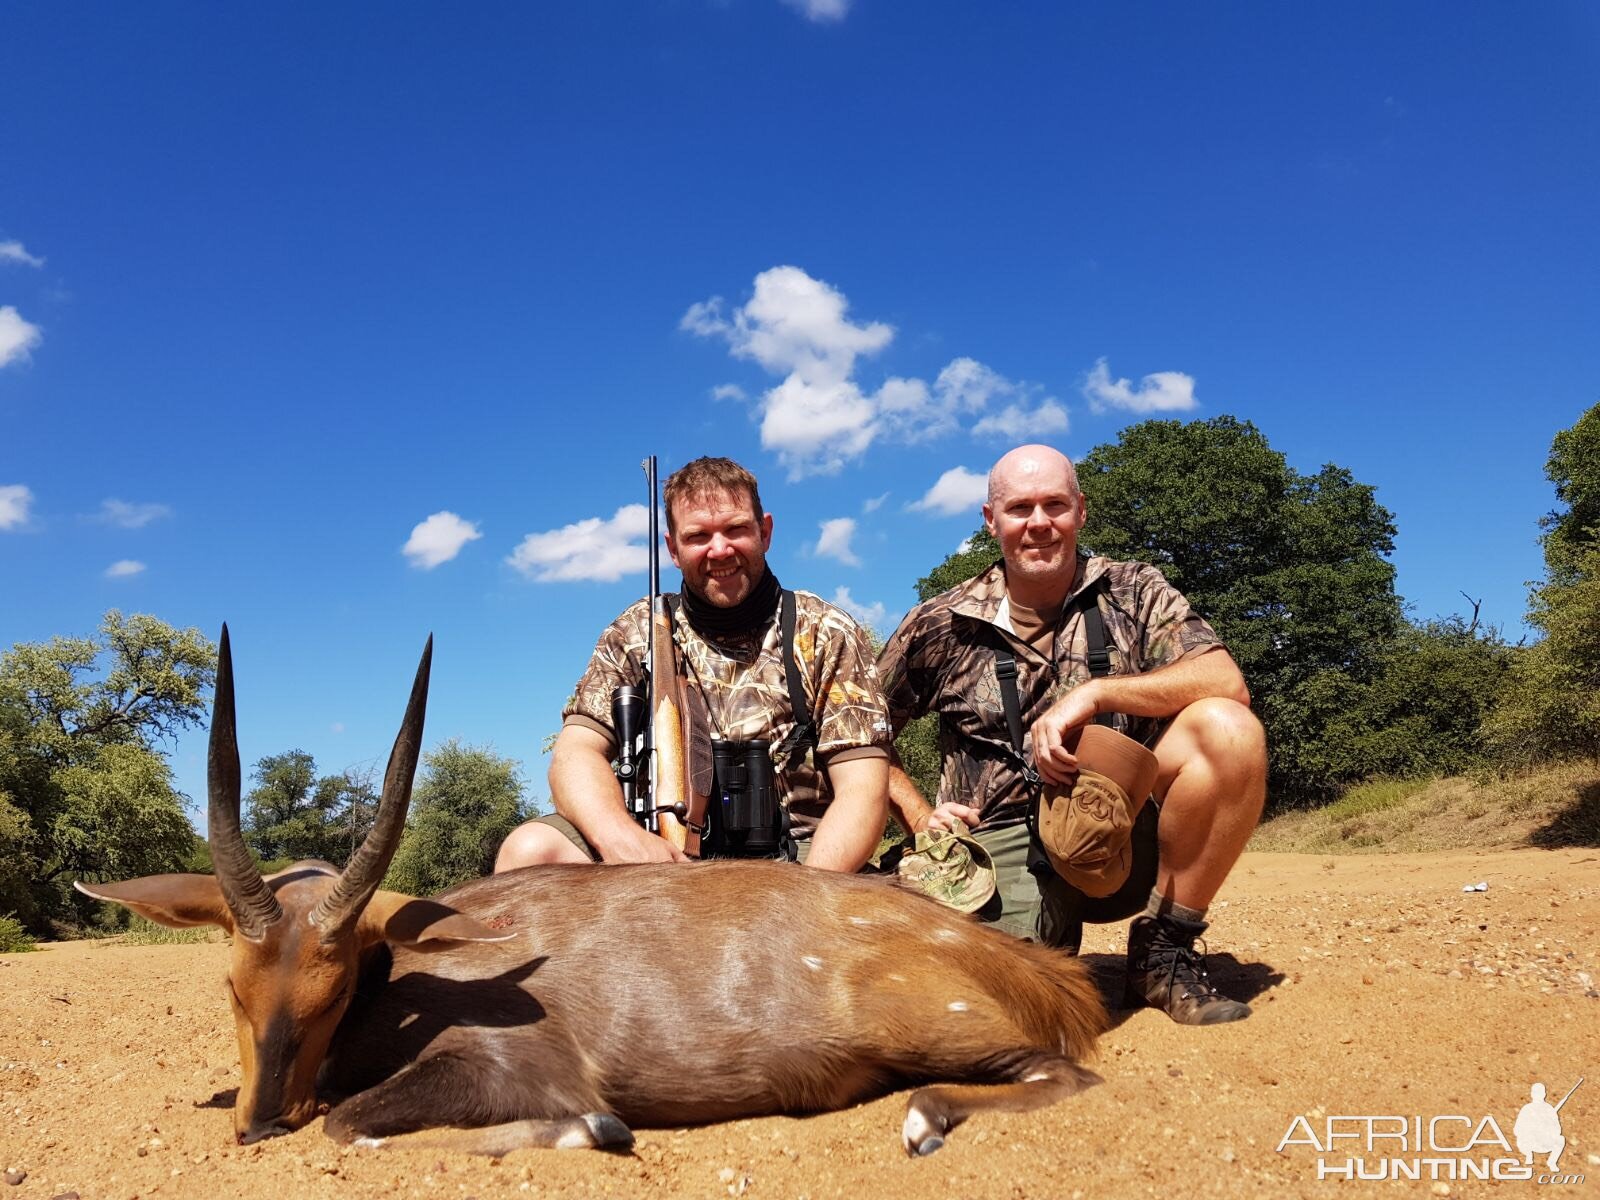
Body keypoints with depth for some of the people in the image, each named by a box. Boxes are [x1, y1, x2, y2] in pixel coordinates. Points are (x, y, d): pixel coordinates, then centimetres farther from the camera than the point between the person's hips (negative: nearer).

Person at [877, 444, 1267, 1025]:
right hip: (1005, 843, -1)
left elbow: (1227, 683, -11)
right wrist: (920, 818, 0)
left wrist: (1095, 693, -21)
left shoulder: (1133, 593, 4)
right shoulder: (942, 626, 4)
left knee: (1228, 728, -25)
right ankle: (1053, 935, 12)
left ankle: (1164, 953, -7)